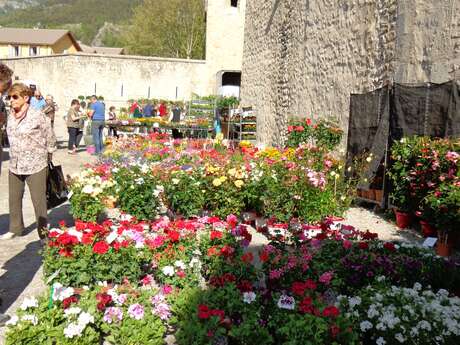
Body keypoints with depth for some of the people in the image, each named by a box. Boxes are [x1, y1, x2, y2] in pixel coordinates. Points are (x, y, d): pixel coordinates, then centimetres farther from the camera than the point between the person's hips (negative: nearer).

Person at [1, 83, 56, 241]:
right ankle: (15, 228, 33)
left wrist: (45, 159, 4)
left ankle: (43, 232, 14)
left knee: (39, 201, 1)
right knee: (14, 199, 16)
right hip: (14, 166, 6)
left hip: (35, 166, -6)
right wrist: (15, 155, 16)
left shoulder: (38, 116, -13)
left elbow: (50, 139, -5)